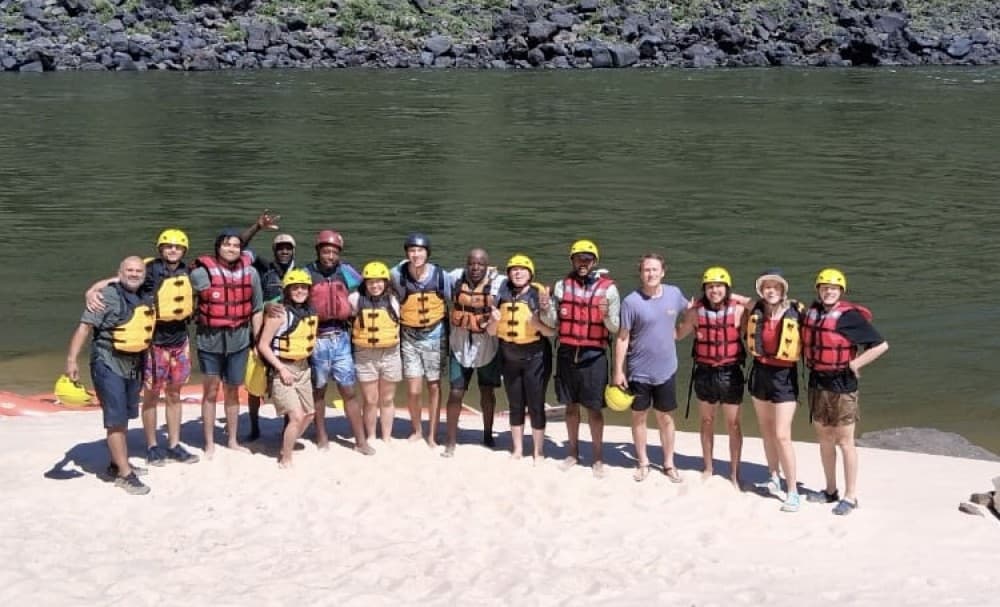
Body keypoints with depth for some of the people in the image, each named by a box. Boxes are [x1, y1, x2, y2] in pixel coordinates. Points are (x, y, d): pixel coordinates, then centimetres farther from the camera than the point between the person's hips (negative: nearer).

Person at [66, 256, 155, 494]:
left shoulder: (145, 299, 8)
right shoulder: (107, 295, -14)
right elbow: (85, 326, -19)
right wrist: (72, 360, -26)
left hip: (133, 365, 7)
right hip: (108, 364, -7)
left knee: (123, 418, 17)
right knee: (116, 420, -8)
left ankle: (117, 464, 30)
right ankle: (125, 475, -5)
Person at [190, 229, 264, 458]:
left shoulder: (250, 273, 1)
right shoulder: (202, 272, -8)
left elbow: (257, 309, 7)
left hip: (239, 338, 3)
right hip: (210, 338, -2)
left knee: (232, 390, 13)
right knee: (211, 390, 3)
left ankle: (233, 440, 25)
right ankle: (209, 444, 12)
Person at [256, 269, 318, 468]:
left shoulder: (311, 313, 4)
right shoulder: (279, 313, -15)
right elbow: (263, 345, -15)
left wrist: (306, 362, 8)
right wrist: (281, 368, -19)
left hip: (303, 368, 8)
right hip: (283, 369, -8)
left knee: (308, 415, 15)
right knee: (296, 416, -14)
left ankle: (286, 447, 35)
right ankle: (285, 459, 3)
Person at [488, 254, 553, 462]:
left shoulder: (539, 295, -9)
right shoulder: (502, 296, 2)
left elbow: (552, 331, -11)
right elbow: (491, 331, 7)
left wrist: (537, 323, -29)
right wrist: (494, 320, -14)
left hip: (535, 357, -4)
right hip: (509, 357, 4)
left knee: (535, 405, -1)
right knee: (515, 405, 13)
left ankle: (538, 451, 9)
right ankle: (517, 449, 22)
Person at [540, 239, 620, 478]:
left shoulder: (608, 288, -2)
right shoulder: (562, 286, 6)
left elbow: (615, 328, -3)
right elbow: (554, 323, 10)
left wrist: (607, 315, -23)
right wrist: (546, 310, -9)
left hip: (594, 355, -3)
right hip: (566, 352, 3)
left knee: (594, 408, 1)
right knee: (571, 405, 12)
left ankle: (598, 458, 11)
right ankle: (573, 453, 26)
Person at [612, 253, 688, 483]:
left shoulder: (674, 294, -4)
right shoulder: (631, 301, -13)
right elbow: (622, 337, -10)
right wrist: (618, 371, -10)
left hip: (666, 369, 2)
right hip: (638, 371, -2)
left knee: (665, 417, 12)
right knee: (639, 416, 11)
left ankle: (669, 463, 24)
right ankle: (643, 463, 25)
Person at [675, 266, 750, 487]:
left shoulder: (738, 310, -7)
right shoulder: (696, 311, -2)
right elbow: (678, 334, 10)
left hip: (730, 373, -2)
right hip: (704, 372, 2)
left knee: (733, 424, 5)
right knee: (707, 422, 15)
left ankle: (734, 473, 17)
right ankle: (708, 468, 30)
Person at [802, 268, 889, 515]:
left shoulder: (850, 316, -15)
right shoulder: (812, 312, 4)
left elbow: (881, 345, -16)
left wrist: (854, 365, -15)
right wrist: (810, 364, 10)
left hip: (842, 385, -7)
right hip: (817, 382, 7)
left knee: (845, 441, 0)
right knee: (824, 438, 15)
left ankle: (850, 496, 8)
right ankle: (831, 490, 28)